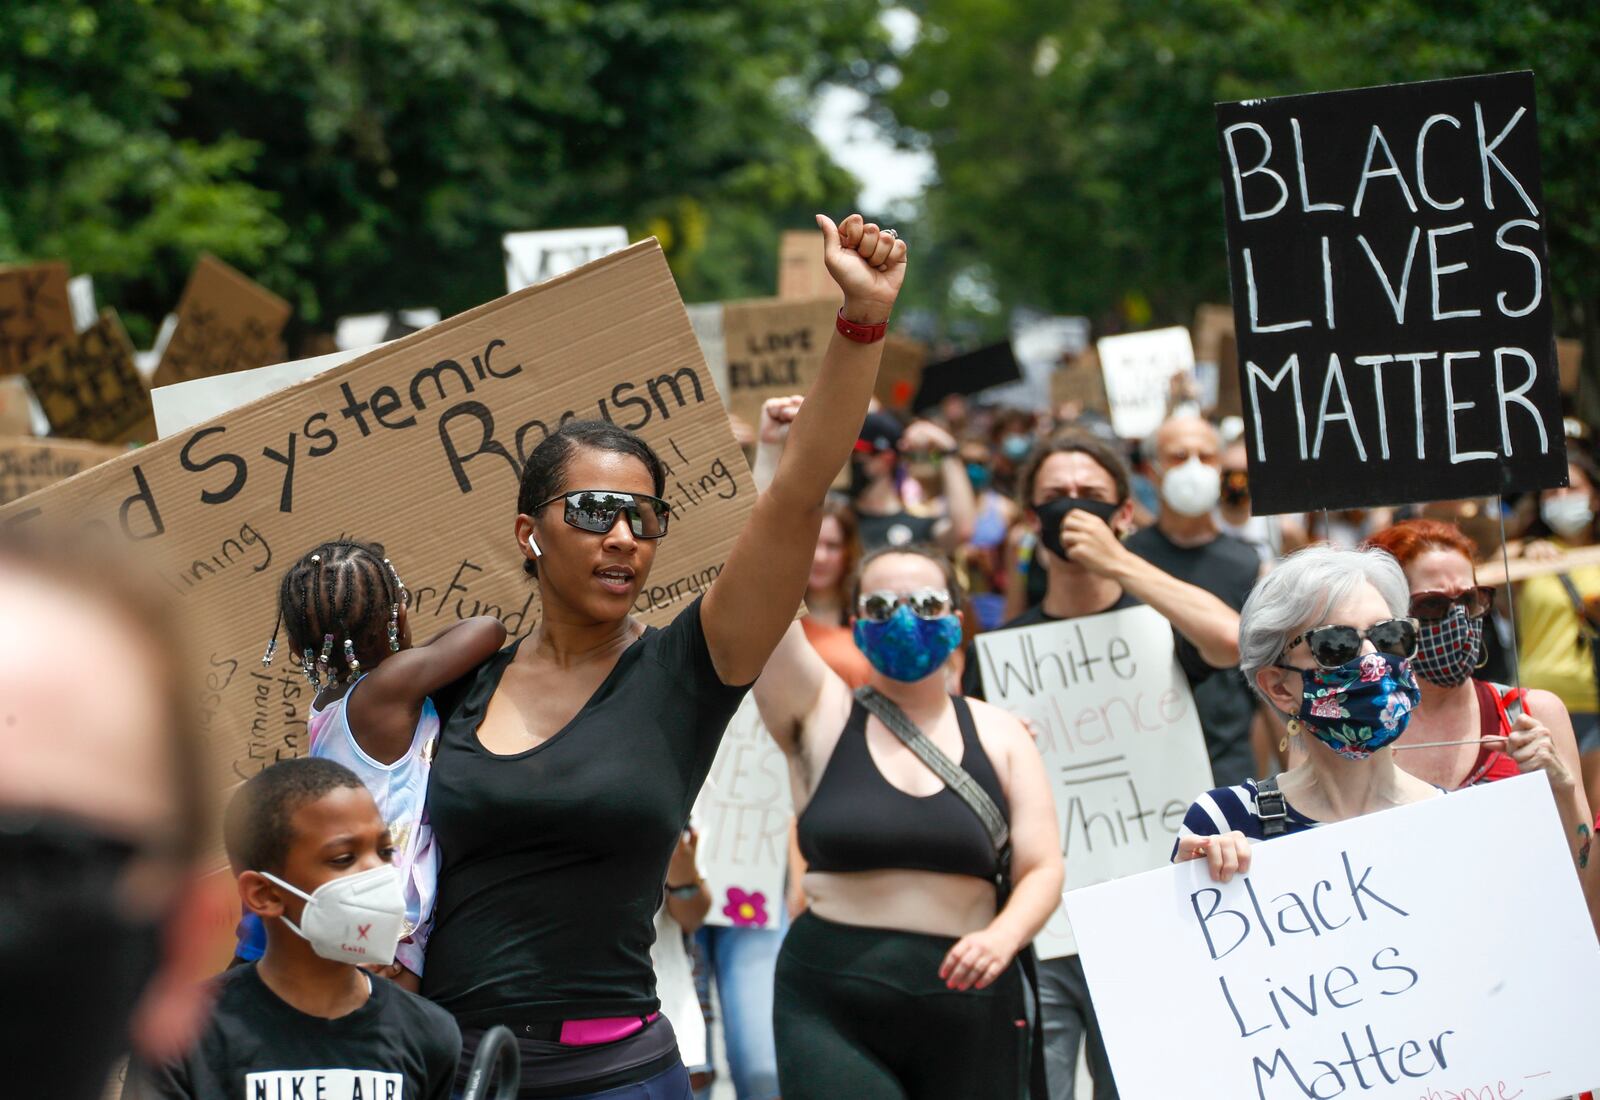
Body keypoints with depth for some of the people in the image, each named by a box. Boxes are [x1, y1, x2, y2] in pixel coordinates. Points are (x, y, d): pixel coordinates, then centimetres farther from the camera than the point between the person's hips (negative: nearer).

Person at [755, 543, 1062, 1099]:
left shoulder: (999, 736, 9)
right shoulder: (822, 715, 5)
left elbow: (1042, 869, 2)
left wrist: (1003, 936, -17)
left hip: (968, 1007, 2)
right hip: (832, 1009, -2)